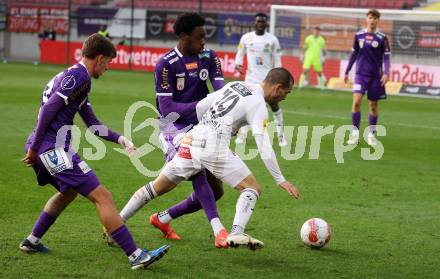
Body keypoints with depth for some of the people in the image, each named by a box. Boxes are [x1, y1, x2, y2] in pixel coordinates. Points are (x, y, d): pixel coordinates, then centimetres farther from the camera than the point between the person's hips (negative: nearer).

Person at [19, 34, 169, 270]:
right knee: (102, 197, -12)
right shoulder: (78, 77, -10)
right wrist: (34, 147, -16)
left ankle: (32, 241, 38)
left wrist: (120, 139, 18)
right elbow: (48, 109, -19)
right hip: (53, 149, -10)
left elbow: (92, 124, 24)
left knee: (68, 192, 35)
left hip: (44, 150, 10)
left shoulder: (73, 75, 21)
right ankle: (136, 256, -17)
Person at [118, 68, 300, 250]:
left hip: (192, 140, 7)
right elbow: (264, 146, -9)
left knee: (157, 187, 16)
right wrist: (280, 180, -6)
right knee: (252, 189, 0)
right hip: (214, 148, -7)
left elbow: (200, 106, 20)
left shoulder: (235, 85, 19)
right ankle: (237, 233, -22)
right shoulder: (258, 105, -2)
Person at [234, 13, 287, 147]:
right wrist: (238, 64, -7)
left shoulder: (272, 40, -1)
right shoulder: (246, 38, 1)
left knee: (274, 105, 1)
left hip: (268, 78, -1)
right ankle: (243, 134, 5)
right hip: (251, 77, 1)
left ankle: (281, 135, 9)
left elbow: (277, 61, 4)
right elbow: (240, 53, 13)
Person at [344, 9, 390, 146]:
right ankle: (355, 133, -9)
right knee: (356, 101, -15)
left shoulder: (382, 38, -2)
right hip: (360, 74, 1)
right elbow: (354, 54, 14)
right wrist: (347, 71, 16)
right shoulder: (359, 35, 4)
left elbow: (386, 56, -1)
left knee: (373, 105, 6)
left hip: (375, 76, -1)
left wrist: (386, 73, -15)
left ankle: (371, 134, 19)